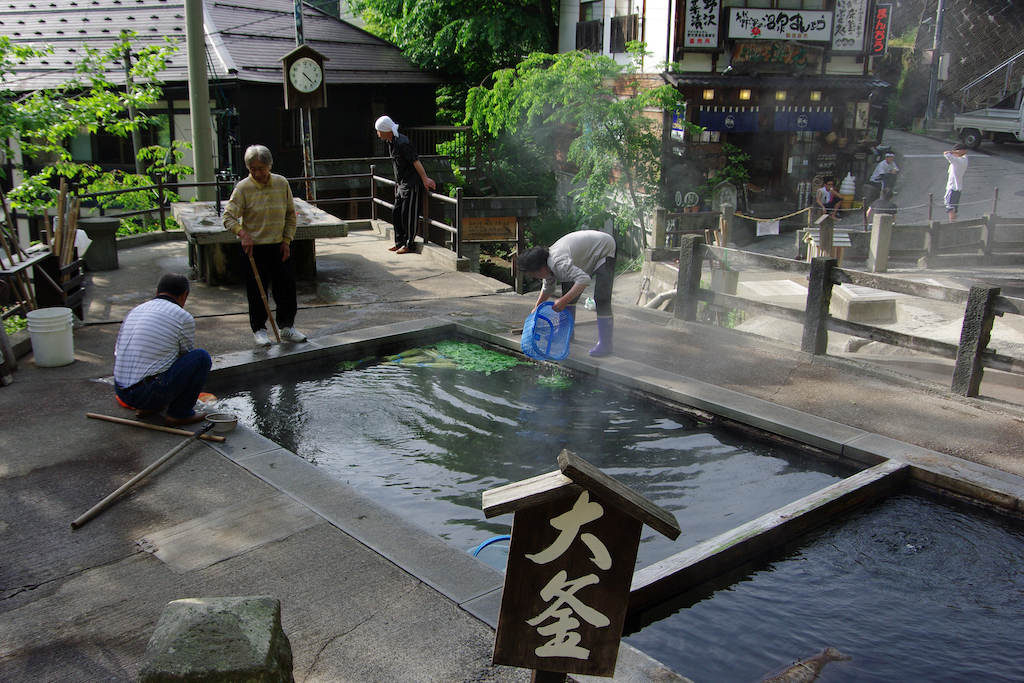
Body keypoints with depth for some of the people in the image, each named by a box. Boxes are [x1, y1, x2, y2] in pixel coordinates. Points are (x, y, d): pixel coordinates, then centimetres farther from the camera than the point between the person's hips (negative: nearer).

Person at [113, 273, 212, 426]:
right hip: (151, 394, -8)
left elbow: (117, 352, 24)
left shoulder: (134, 310, 15)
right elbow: (188, 354, 12)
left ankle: (145, 408, 19)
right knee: (202, 357, 1)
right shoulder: (182, 317, -3)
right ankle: (180, 413, 3)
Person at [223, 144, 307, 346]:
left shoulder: (282, 183, 1)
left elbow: (291, 215, 9)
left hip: (279, 247, 3)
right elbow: (228, 216, -10)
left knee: (287, 287, 6)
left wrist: (286, 240, 2)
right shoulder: (243, 188, -9)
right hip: (253, 248, -3)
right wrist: (243, 233, -27)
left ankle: (286, 326, 21)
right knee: (256, 292, 3)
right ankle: (259, 329, 18)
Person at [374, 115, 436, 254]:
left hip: (412, 184, -10)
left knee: (408, 215, -5)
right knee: (396, 213, 12)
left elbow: (415, 161, -21)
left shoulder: (402, 143, -20)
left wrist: (425, 179, -22)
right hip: (401, 183, 10)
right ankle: (400, 242, 22)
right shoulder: (390, 142, 9)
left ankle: (409, 245, 5)